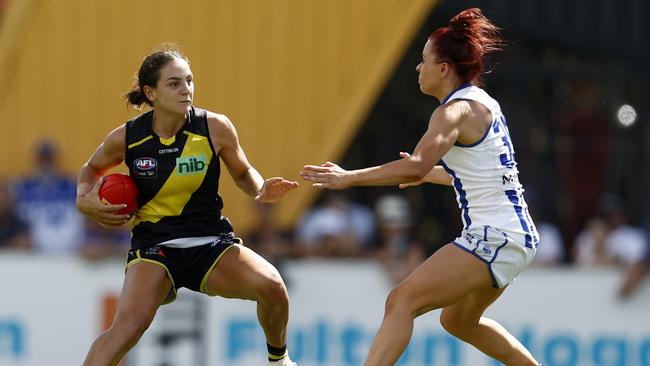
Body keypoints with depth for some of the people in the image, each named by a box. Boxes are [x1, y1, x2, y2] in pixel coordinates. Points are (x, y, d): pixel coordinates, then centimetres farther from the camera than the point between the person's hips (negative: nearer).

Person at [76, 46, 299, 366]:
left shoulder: (215, 128, -7)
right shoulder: (126, 138, -6)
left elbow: (243, 173, 11)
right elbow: (92, 168, 17)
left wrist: (260, 190, -10)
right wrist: (84, 200, -3)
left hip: (210, 242, 1)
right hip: (153, 246, -1)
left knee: (270, 285, -25)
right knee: (128, 325, -30)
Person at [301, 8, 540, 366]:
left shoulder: (456, 110, -14)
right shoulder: (482, 103, 14)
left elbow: (415, 167, -30)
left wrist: (349, 177, -28)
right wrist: (428, 174, 35)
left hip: (493, 239, -10)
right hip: (515, 238, 10)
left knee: (402, 301, -18)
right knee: (458, 321, 27)